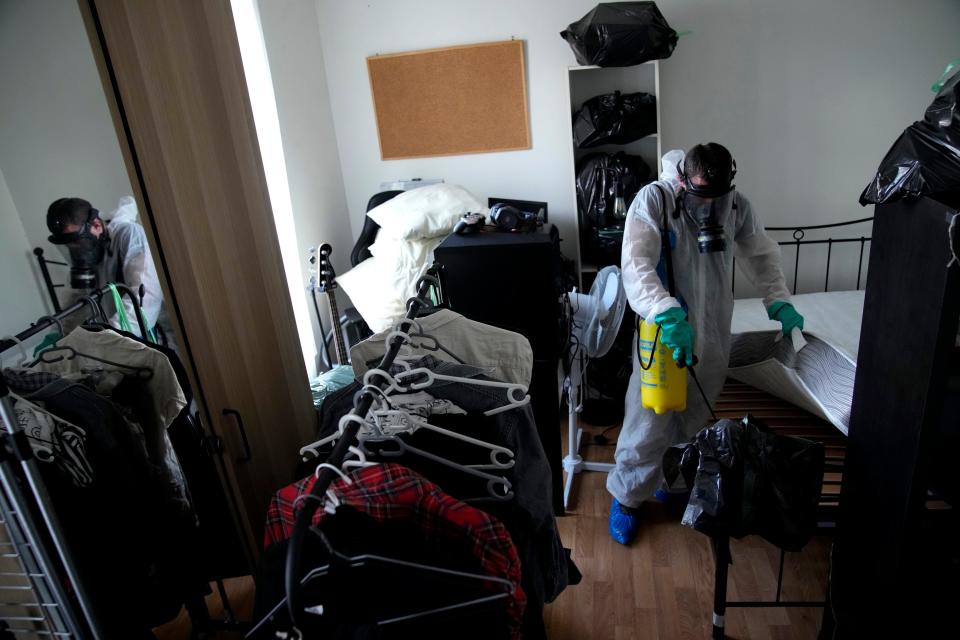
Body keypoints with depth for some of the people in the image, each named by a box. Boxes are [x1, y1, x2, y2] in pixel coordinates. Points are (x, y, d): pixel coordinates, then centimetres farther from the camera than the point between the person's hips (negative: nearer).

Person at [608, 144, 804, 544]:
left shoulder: (737, 206, -1)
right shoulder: (653, 200, -17)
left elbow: (762, 255, 12)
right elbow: (637, 266, -28)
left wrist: (779, 302, -3)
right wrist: (668, 315, -41)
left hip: (712, 335, 5)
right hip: (663, 334, -5)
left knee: (693, 422, 17)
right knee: (649, 422, 1)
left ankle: (673, 482, 41)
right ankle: (626, 496, 22)